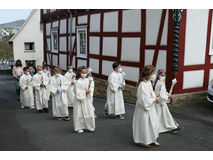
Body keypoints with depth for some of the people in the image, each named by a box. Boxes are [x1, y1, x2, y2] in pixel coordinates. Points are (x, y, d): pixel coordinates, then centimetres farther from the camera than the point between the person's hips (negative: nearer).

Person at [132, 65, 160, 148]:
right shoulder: (143, 85, -27)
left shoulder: (149, 82, 2)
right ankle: (142, 141, 25)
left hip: (150, 107, 9)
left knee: (154, 123, 17)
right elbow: (145, 100, -26)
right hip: (144, 108, -9)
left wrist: (155, 98, -2)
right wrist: (155, 99, -15)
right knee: (144, 124, 6)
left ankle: (151, 140, 33)